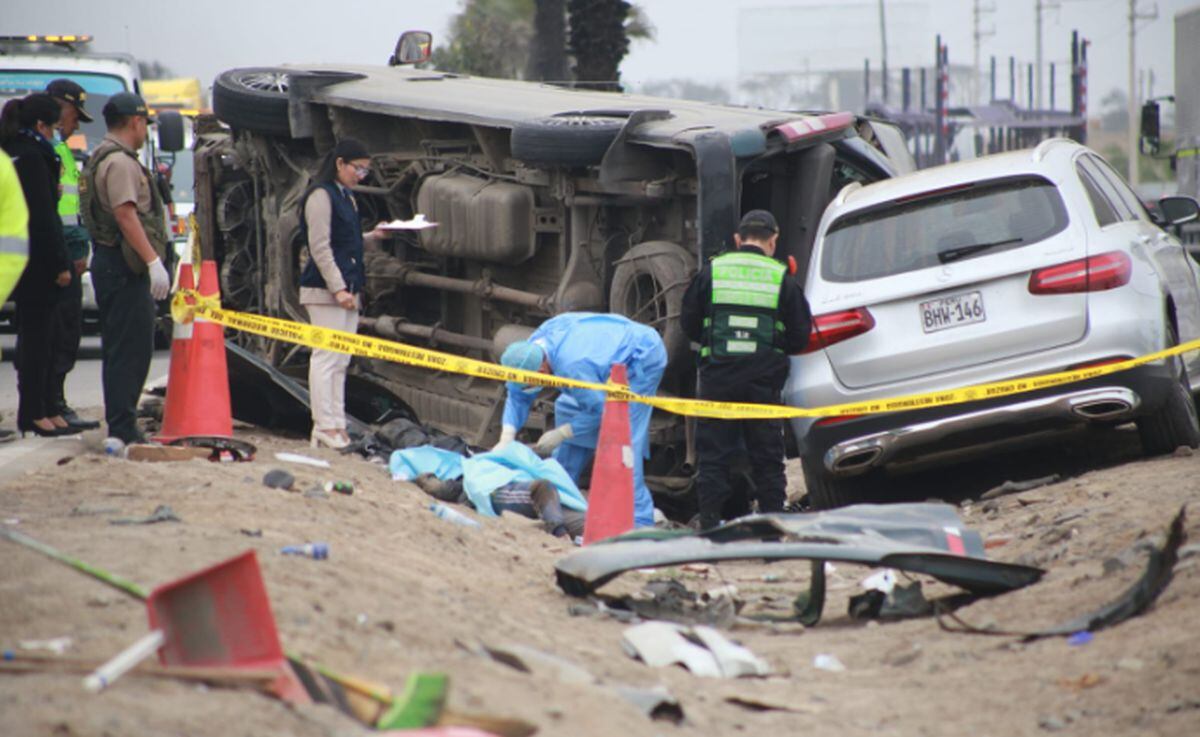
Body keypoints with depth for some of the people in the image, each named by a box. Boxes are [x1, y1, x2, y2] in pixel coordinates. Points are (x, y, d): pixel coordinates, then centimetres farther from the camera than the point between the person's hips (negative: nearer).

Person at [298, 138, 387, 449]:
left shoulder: (346, 197, 18)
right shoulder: (320, 195, -10)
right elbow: (320, 247, -15)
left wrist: (372, 236, 11)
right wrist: (338, 288, -19)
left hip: (347, 290, 10)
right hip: (324, 291, -9)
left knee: (340, 362, 8)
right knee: (326, 357, -9)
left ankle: (336, 426, 9)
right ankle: (324, 427, -10)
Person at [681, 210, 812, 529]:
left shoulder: (711, 272, 2)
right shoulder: (782, 278, 1)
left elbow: (689, 324, 7)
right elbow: (800, 337, 2)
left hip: (717, 377, 0)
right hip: (764, 380, 0)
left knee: (712, 455, 6)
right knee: (767, 458, 7)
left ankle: (709, 524, 2)